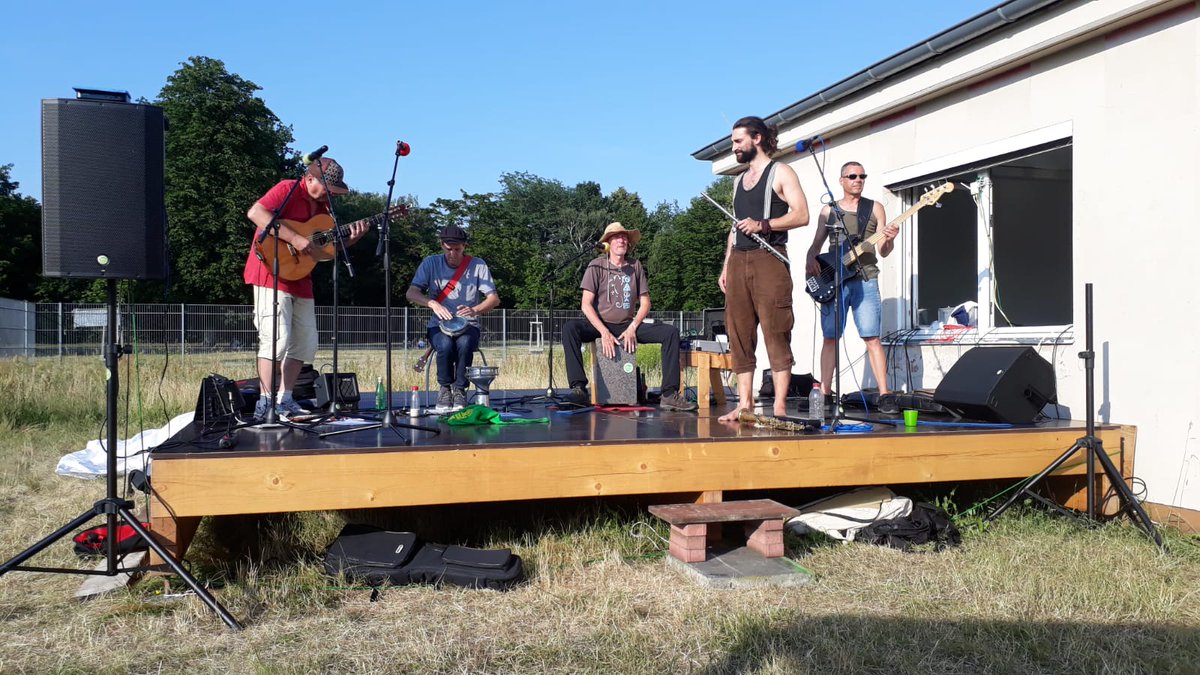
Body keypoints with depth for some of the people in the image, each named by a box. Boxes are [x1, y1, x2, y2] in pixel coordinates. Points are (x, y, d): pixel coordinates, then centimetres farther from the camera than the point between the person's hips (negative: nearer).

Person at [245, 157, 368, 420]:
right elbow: (255, 213, -25)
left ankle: (285, 399, 19)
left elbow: (323, 252, 18)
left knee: (305, 344, 10)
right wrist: (294, 238, -28)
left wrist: (350, 240, 1)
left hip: (300, 280, 9)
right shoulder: (288, 189, -8)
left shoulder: (323, 205, 16)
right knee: (277, 339, -16)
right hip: (272, 274, -9)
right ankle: (265, 404, -10)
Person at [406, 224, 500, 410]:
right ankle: (444, 387, -10)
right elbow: (411, 293, -8)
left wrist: (475, 310, -28)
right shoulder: (431, 264, 1)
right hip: (439, 325, 0)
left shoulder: (478, 265, -1)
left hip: (468, 325, 0)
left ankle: (460, 389, -15)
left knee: (465, 344, -35)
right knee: (446, 344, -34)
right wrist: (432, 303, -29)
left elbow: (494, 298, -7)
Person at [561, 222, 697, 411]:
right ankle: (579, 388, -34)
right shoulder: (596, 266, -4)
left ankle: (669, 395, -22)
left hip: (628, 326, 3)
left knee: (671, 332, -17)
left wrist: (632, 328, -9)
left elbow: (645, 302, 7)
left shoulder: (636, 266, 6)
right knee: (570, 328, -33)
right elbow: (586, 304, -10)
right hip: (601, 324, -3)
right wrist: (604, 332, -20)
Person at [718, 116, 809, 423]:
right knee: (739, 334, 2)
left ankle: (780, 406, -9)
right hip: (738, 260, 7)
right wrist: (726, 266, 17)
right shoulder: (739, 180, 24)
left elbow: (801, 215, -8)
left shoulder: (780, 172, 3)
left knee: (775, 334, -9)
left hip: (769, 258, -7)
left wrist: (763, 225, -18)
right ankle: (745, 403, 5)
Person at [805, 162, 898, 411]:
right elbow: (816, 245, 13)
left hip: (864, 280, -1)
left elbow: (883, 252, 7)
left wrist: (889, 240, -15)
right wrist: (811, 261, -8)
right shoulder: (829, 210, 14)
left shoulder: (875, 208, 10)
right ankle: (824, 392, 5)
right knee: (830, 338, 0)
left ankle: (884, 395, -6)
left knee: (872, 339, -8)